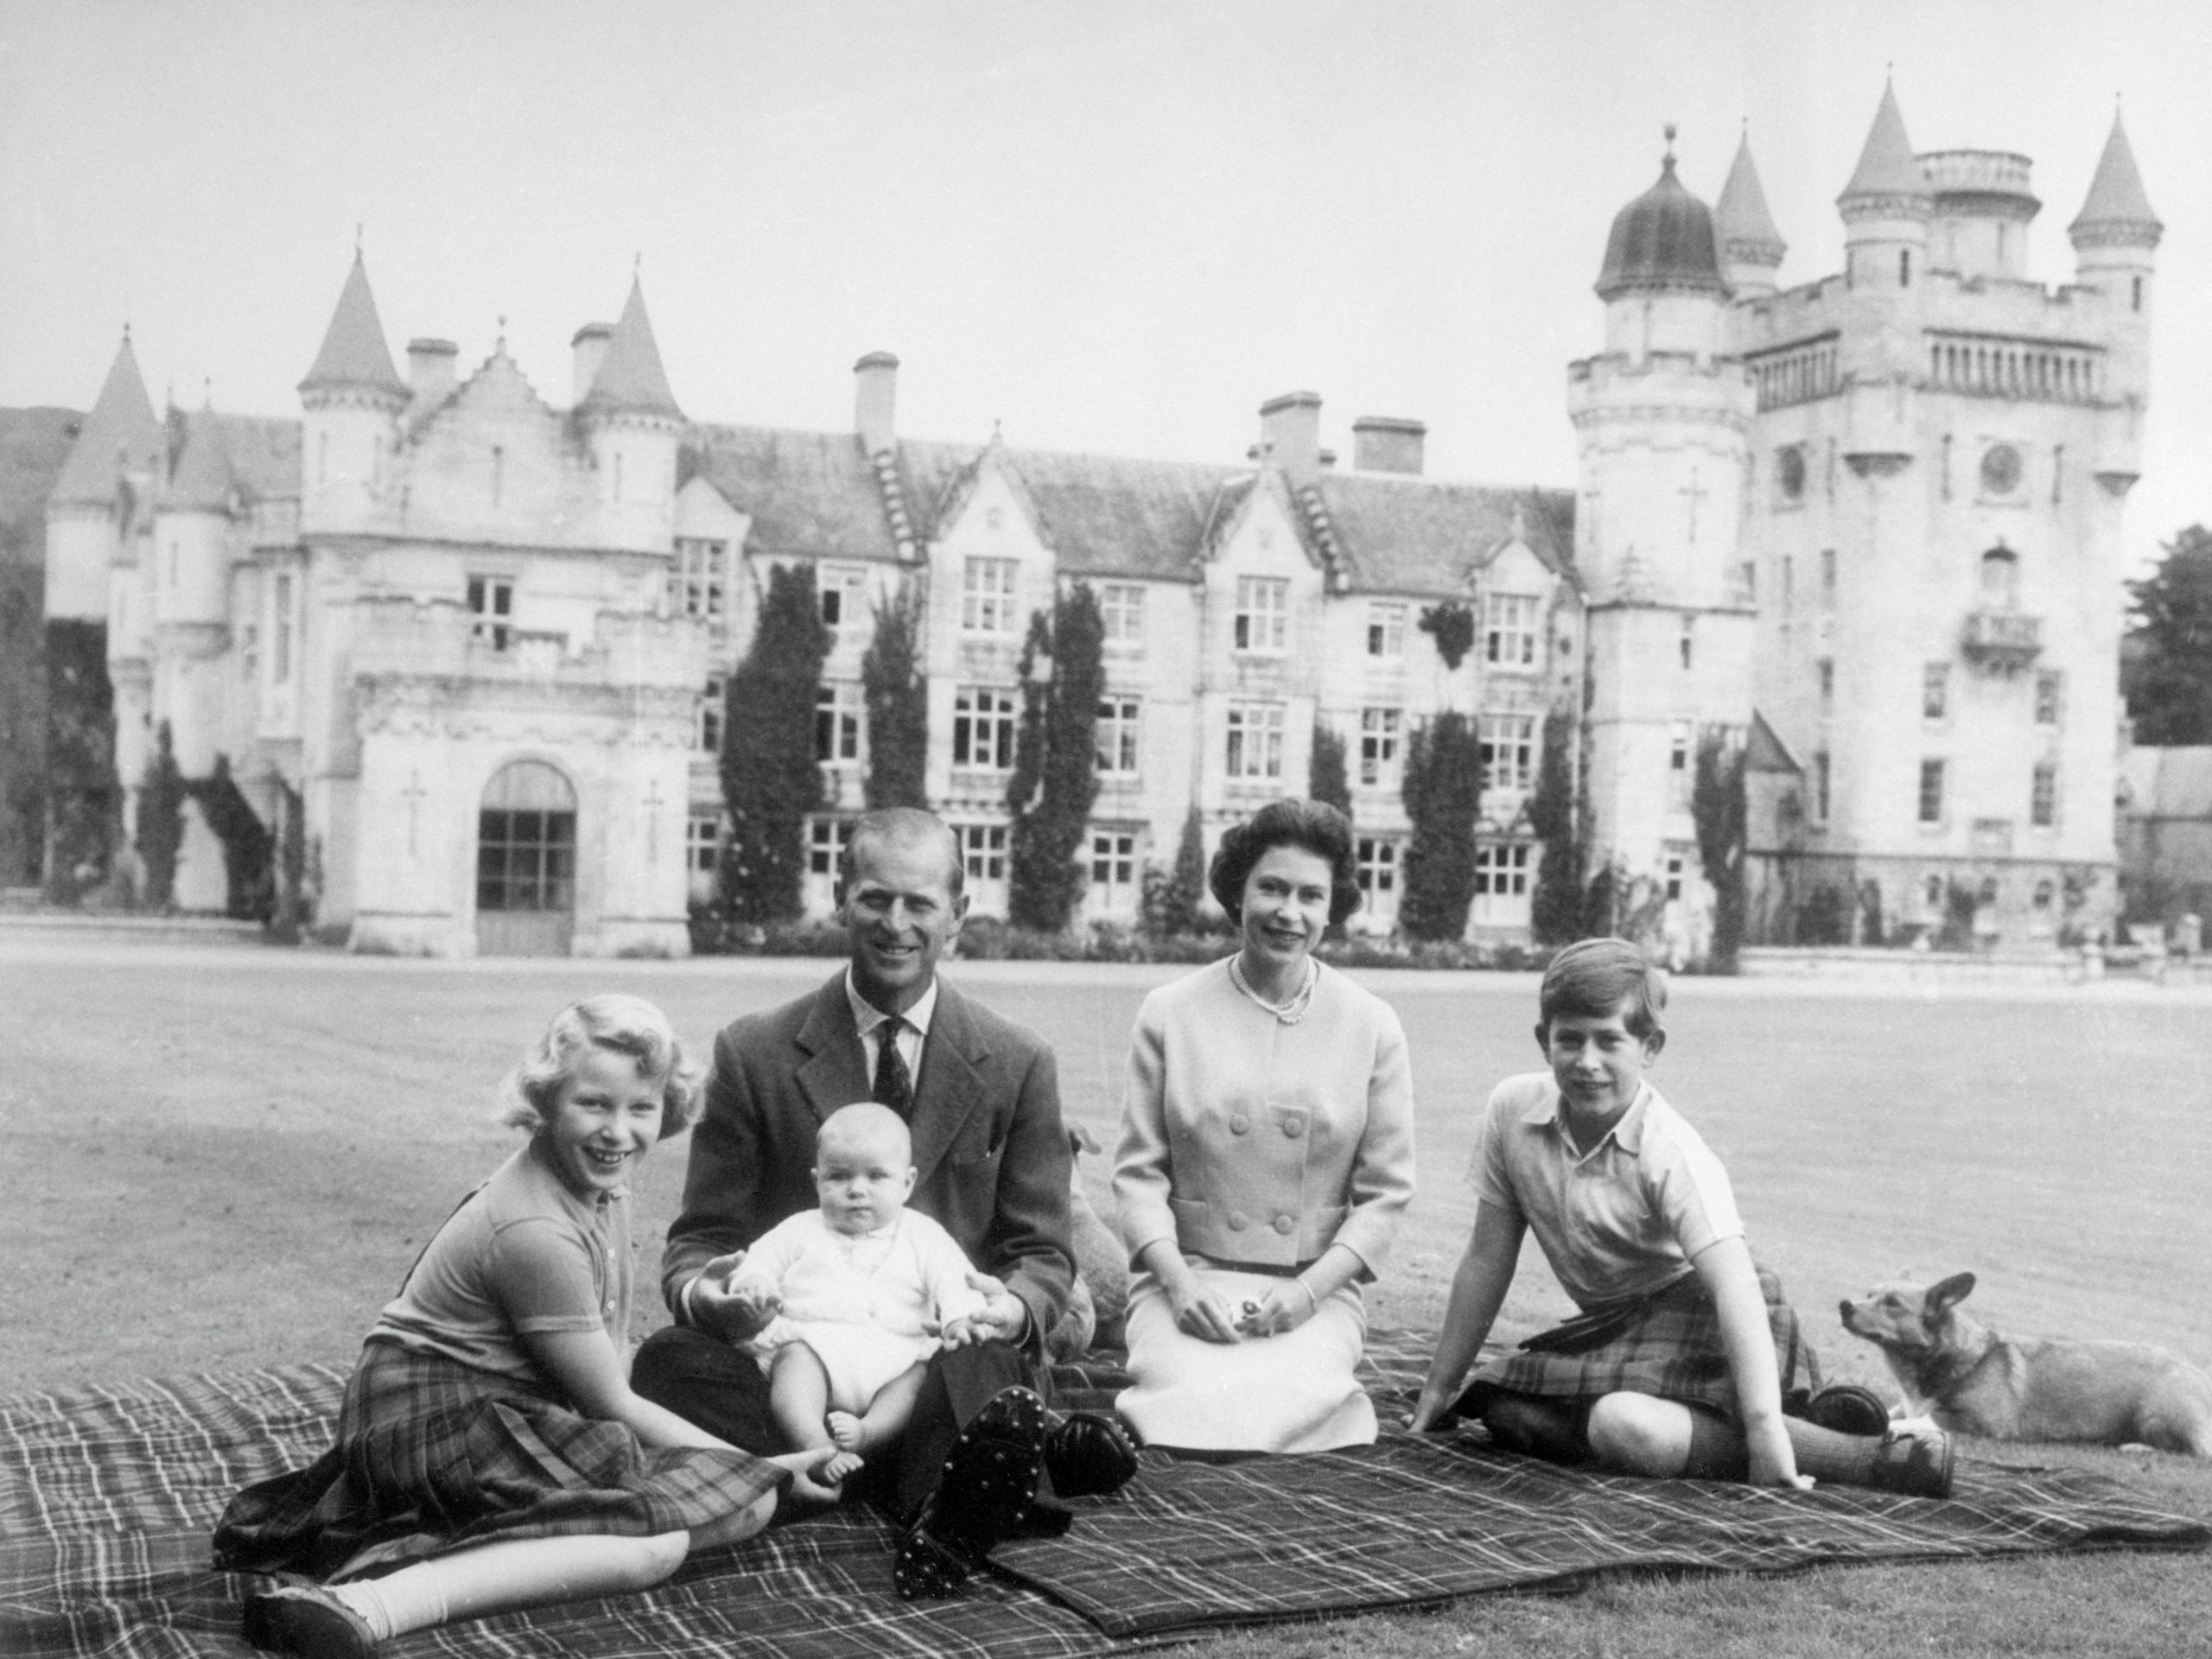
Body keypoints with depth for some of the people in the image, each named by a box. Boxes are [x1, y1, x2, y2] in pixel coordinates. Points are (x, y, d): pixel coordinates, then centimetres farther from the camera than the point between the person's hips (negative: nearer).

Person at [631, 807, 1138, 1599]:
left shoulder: (1018, 1065, 8)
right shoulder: (754, 1053, 6)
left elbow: (1043, 1254, 9)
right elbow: (700, 1238, 8)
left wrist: (1014, 1309, -17)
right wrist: (701, 1291, -18)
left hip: (951, 1357, -4)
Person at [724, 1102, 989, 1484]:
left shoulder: (923, 1237, 21)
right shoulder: (802, 1230, 24)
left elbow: (954, 1281, 9)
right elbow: (760, 1261, 18)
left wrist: (961, 1316, -15)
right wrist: (755, 1287, -8)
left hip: (896, 1353, 1)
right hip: (813, 1338, -1)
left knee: (922, 1375, -29)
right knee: (796, 1360, -33)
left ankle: (869, 1432, -46)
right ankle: (814, 1444, -50)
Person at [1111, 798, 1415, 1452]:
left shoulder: (1372, 1028, 4)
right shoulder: (1170, 1013, 4)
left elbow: (1385, 1192, 4)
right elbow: (1138, 1171, 4)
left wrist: (1307, 1291, -10)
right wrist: (1180, 1282, -12)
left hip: (1317, 1291, 0)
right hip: (1187, 1280, 0)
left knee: (1278, 1401, -32)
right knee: (1200, 1403, -32)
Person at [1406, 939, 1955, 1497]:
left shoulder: (1673, 1154, -23)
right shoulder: (1513, 1110, -8)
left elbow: (1734, 1284, -34)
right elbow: (1487, 1259, 3)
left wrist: (1763, 1426, -46)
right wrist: (1439, 1389, 5)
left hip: (1701, 1318, -8)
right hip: (1615, 1325, 8)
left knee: (1627, 1427, -34)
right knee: (1503, 1409, -15)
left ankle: (1870, 1458, -29)